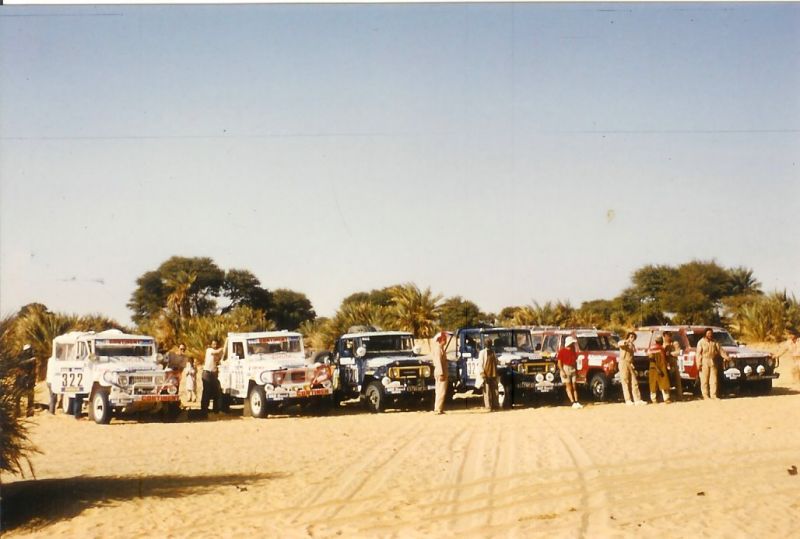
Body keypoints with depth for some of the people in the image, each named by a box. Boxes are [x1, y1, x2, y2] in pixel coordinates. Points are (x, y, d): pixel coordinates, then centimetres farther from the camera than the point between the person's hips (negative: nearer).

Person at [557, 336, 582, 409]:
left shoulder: (573, 351, 13)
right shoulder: (562, 351, -5)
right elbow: (559, 362, -7)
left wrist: (576, 370, 14)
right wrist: (562, 371, -16)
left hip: (573, 369, 6)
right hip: (565, 368, -6)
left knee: (574, 386, 4)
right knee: (569, 386, -6)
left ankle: (576, 402, 3)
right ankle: (573, 403, -9)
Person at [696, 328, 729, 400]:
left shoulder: (715, 342, 13)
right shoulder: (701, 342, 0)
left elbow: (720, 350, 9)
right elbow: (698, 353, -5)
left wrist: (727, 357, -6)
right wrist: (699, 363, -14)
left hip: (713, 363, 4)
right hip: (704, 362, -4)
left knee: (713, 380, 1)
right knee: (704, 380, -3)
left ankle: (713, 395, 4)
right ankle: (706, 396, 1)